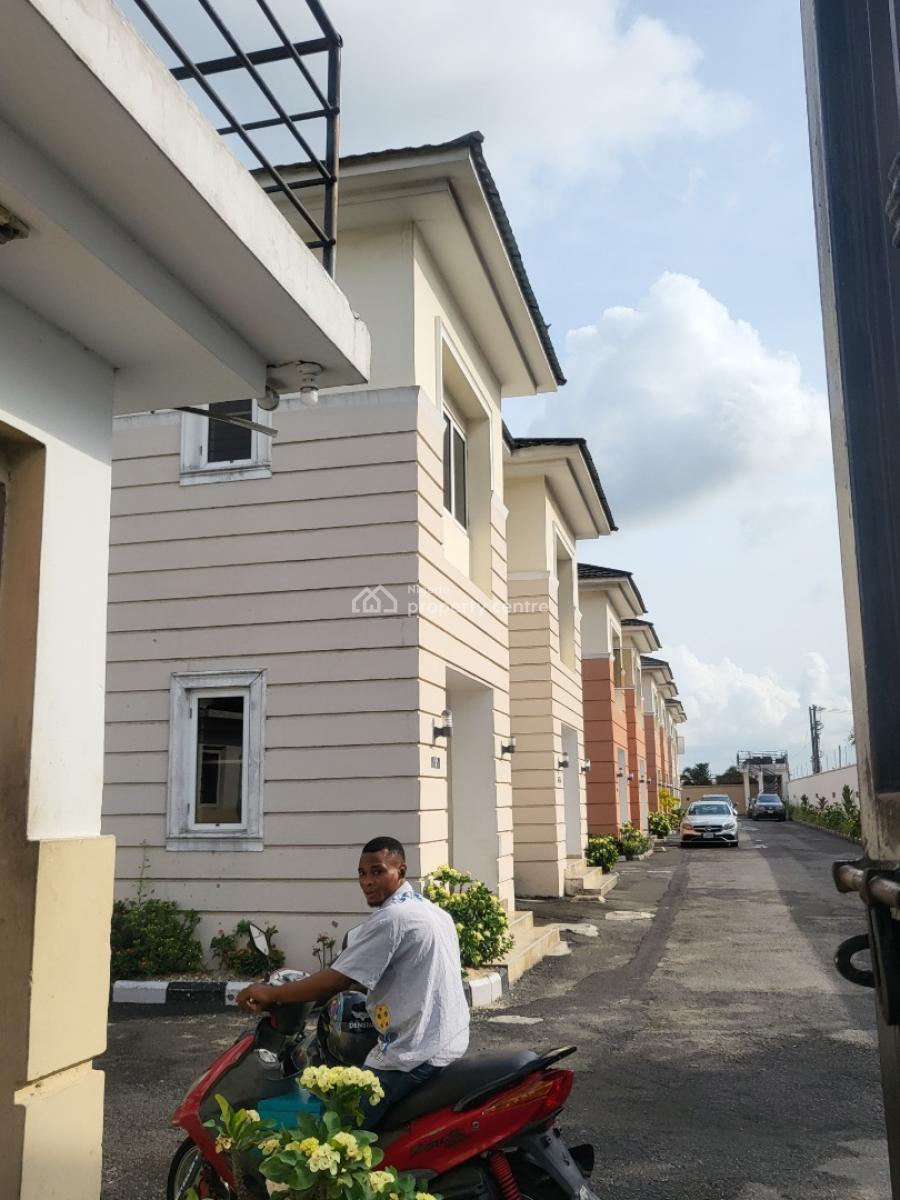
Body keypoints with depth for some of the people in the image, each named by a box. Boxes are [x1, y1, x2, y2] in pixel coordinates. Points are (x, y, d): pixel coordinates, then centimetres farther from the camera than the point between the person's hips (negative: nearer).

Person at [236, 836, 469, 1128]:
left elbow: (337, 980, -18)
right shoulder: (433, 910, 13)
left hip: (415, 1054, -10)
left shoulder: (391, 918, -15)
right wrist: (355, 987, 23)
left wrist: (272, 994, -10)